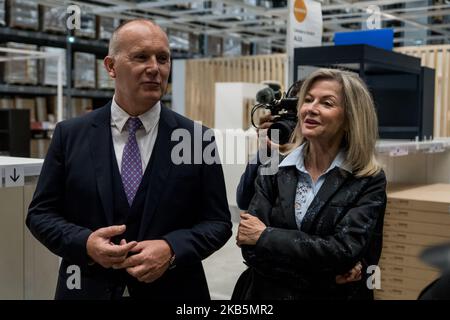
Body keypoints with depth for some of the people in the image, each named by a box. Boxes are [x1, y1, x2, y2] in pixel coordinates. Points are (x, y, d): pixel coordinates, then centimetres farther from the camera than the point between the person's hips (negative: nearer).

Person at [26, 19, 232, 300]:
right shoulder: (70, 135, -3)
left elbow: (218, 222, -3)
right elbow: (40, 213, 1)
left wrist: (172, 249, -20)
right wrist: (85, 243, -17)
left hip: (173, 292, 0)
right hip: (88, 289, 1)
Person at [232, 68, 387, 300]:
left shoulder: (369, 182, -10)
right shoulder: (273, 170, -5)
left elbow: (345, 251, -21)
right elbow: (251, 248, -12)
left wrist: (265, 236, -17)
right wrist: (326, 274, -21)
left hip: (335, 295, -2)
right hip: (267, 293, 2)